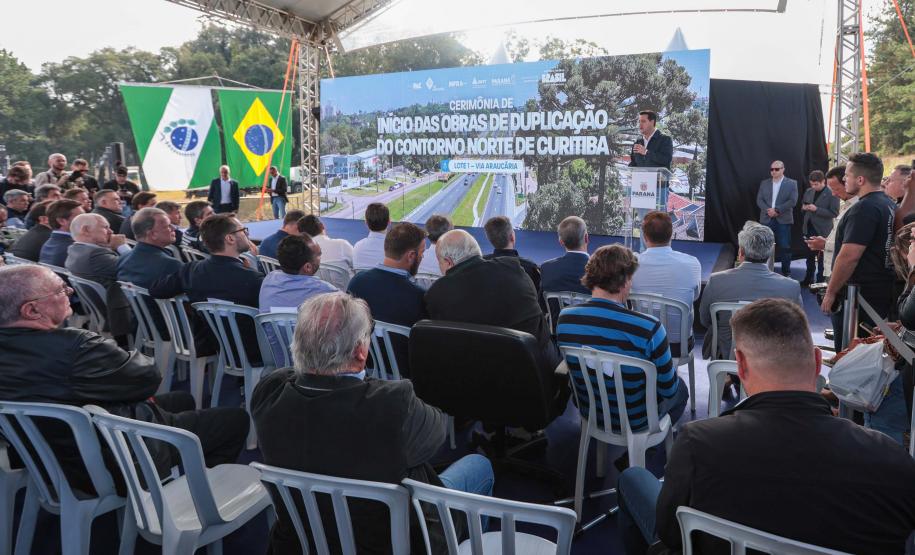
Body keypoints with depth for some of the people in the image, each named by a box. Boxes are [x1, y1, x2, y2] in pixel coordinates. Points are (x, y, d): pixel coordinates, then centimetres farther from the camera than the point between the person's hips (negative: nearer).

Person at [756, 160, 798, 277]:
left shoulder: (792, 183, 2)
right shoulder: (764, 183, 12)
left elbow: (793, 201, -7)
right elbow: (759, 200, 5)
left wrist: (777, 210, -16)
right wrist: (768, 210, -12)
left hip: (783, 220, -3)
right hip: (766, 219, 3)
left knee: (784, 247, -1)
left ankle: (786, 272, 7)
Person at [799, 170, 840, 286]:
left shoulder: (832, 194, -11)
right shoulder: (808, 191, 9)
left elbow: (834, 213, -16)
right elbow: (802, 205, 21)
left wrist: (817, 209, -22)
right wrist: (804, 207, -2)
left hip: (822, 230, -6)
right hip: (809, 228, 6)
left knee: (821, 258, 4)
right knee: (809, 255, 15)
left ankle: (820, 282, 13)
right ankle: (808, 279, 25)